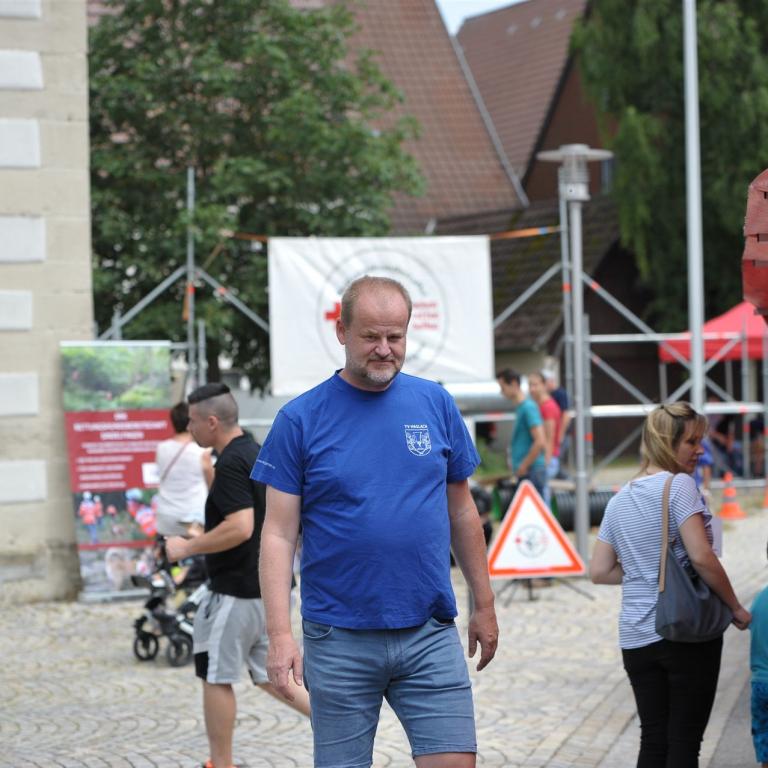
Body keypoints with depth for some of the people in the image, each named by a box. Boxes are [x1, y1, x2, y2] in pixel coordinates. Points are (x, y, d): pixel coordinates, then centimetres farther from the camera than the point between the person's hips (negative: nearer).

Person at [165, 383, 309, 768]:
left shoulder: (232, 464, -19)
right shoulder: (260, 454, 11)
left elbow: (240, 528, -29)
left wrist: (187, 547, -19)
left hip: (238, 591, -9)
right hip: (272, 586, 9)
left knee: (215, 676, 4)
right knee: (268, 674, 17)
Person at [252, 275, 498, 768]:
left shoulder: (436, 405, 5)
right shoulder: (300, 420, -3)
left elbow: (461, 511, 13)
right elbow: (279, 535, -5)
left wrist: (484, 605, 14)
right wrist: (280, 635, -13)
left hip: (429, 633, 2)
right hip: (340, 639, -2)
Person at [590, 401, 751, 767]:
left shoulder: (618, 500, 11)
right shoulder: (679, 486, -10)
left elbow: (599, 571, 11)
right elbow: (701, 557, -18)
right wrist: (736, 607, -8)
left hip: (636, 638, 6)